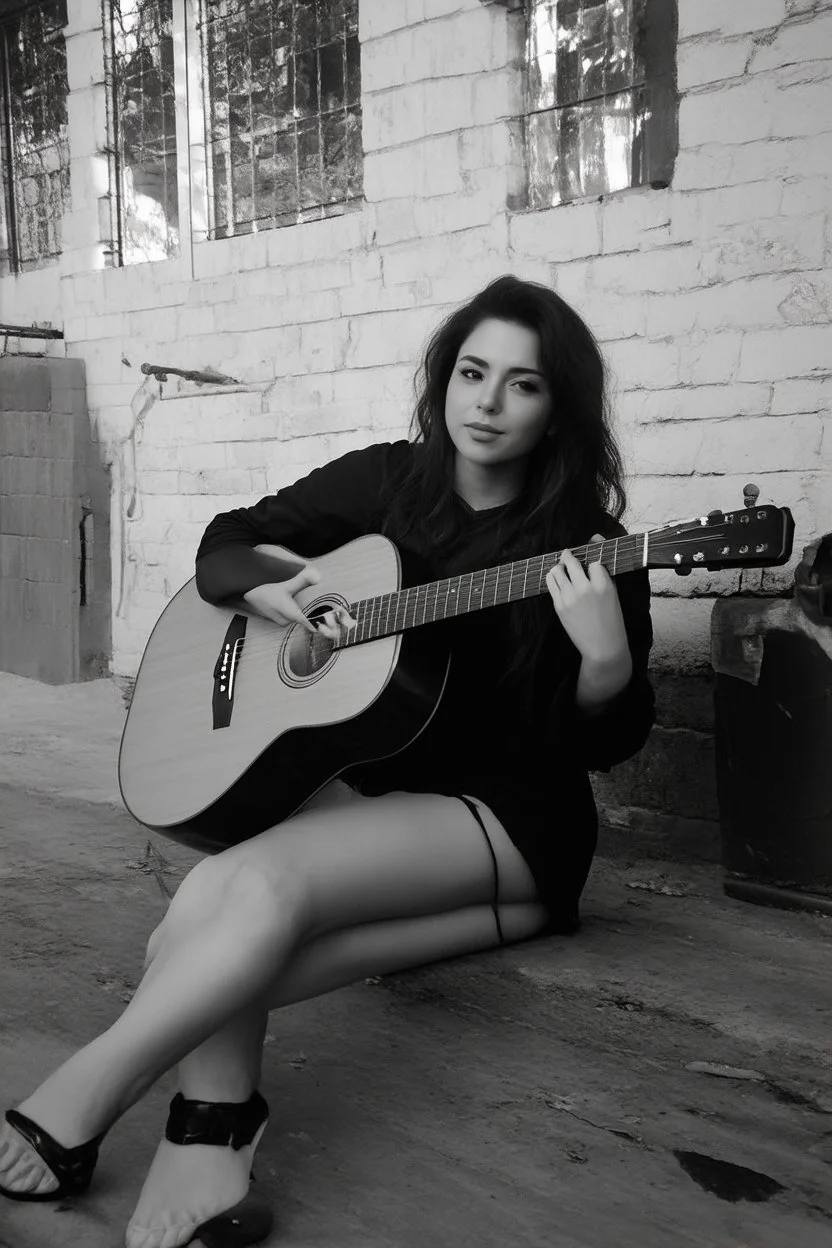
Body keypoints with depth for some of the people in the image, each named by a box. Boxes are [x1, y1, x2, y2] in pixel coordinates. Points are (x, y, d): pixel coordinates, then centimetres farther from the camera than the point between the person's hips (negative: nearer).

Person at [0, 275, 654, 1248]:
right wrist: (268, 587, -9)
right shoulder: (386, 482, 6)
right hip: (370, 781, 5)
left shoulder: (586, 544, -6)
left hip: (510, 815, -4)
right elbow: (225, 543, 14)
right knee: (215, 901, -29)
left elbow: (607, 746, -7)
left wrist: (605, 658, -28)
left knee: (266, 883, -30)